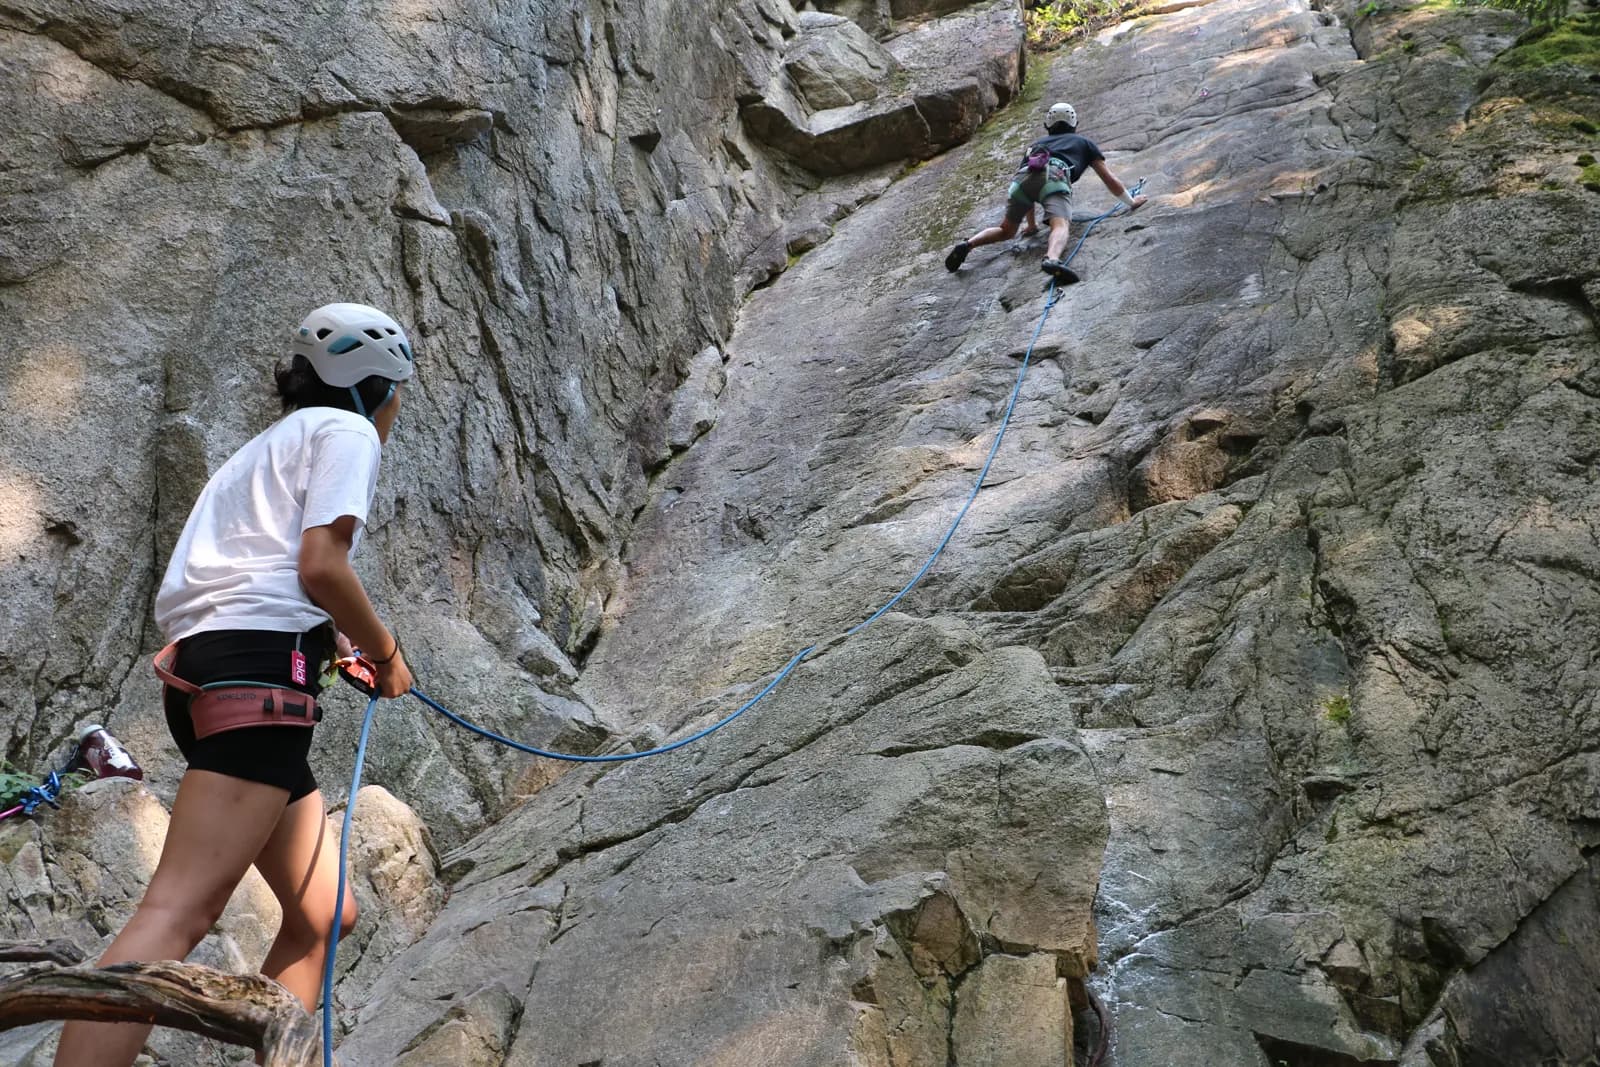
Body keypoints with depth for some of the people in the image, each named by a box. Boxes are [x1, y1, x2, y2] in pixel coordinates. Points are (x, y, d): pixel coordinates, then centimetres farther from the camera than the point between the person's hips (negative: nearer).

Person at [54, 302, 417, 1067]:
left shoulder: (274, 444, 32)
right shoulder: (346, 431, 4)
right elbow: (320, 565, -11)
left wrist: (335, 640, 22)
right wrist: (385, 654, 2)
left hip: (206, 668, 10)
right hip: (260, 667, -10)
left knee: (322, 917, 13)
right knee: (179, 911, -20)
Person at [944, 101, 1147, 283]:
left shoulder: (1036, 144, 44)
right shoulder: (1084, 142, 36)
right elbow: (1110, 180, 37)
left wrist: (1031, 224, 59)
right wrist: (1131, 202, 51)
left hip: (1023, 177, 4)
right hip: (1055, 176, -4)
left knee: (1006, 230, 17)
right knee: (1060, 225, -25)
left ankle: (968, 244, -9)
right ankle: (1052, 259, -58)